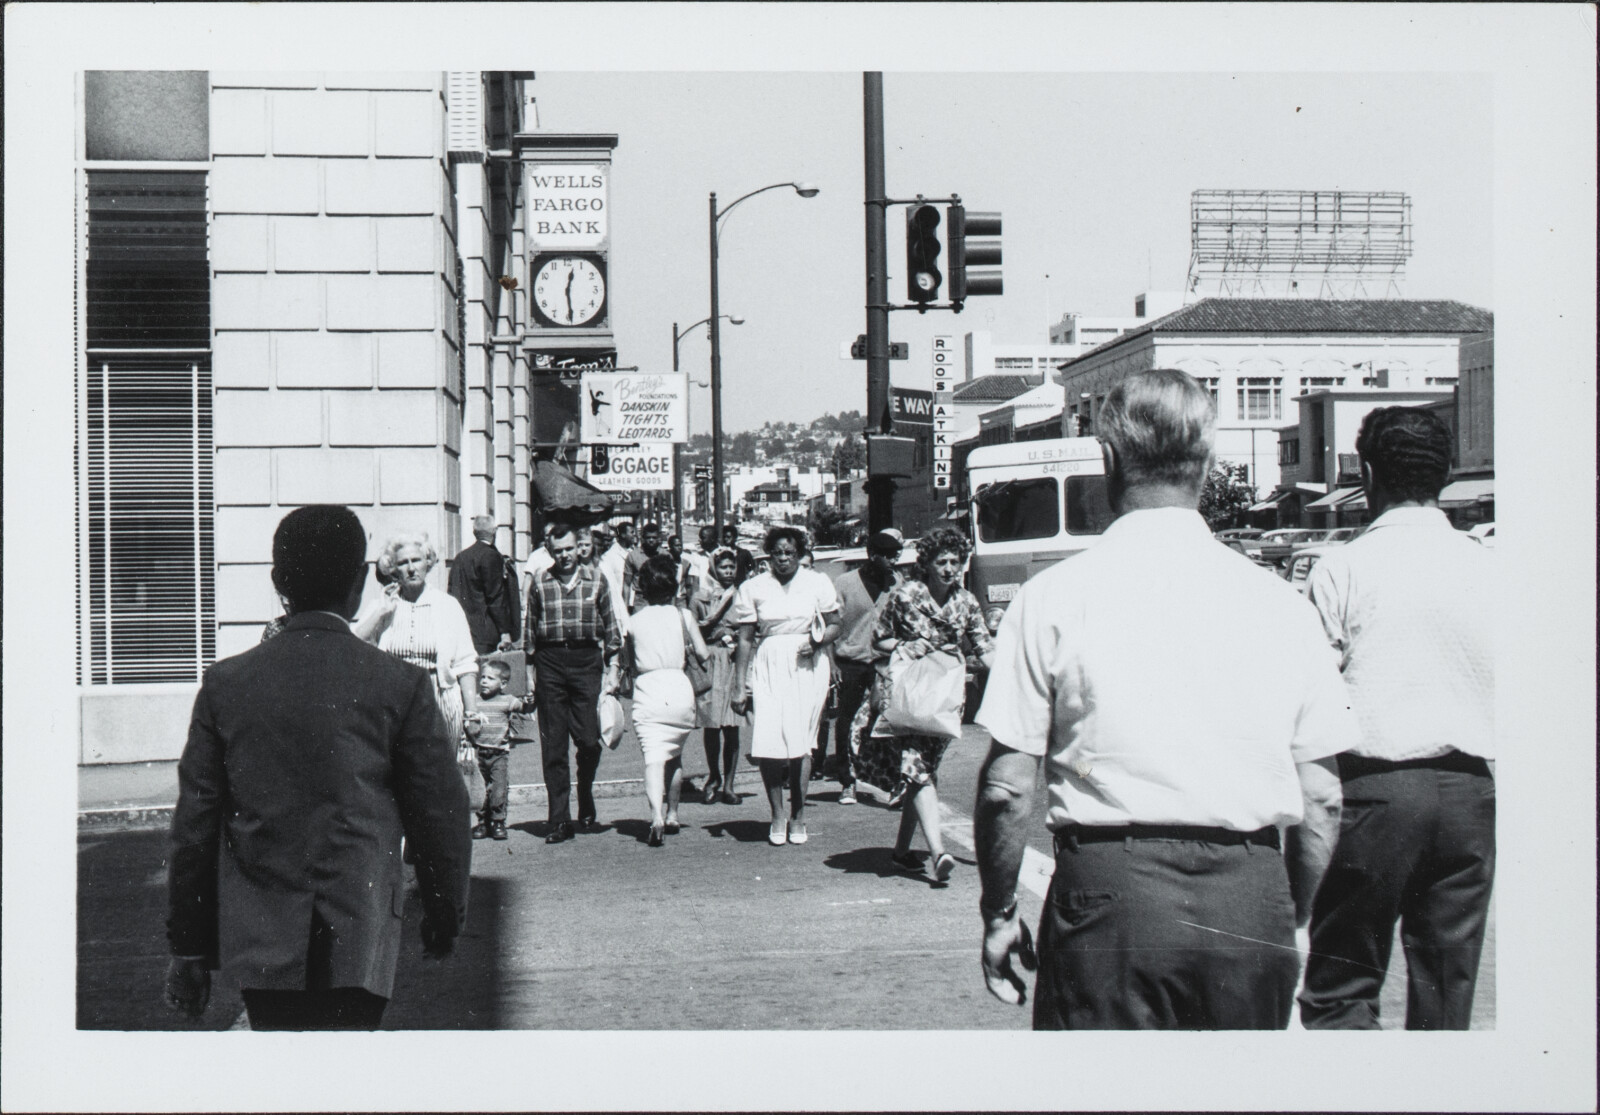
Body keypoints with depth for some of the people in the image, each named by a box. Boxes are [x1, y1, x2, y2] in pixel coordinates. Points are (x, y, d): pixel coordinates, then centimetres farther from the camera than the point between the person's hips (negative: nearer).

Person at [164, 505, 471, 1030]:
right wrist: (444, 918, 14)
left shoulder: (226, 683, 0)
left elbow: (194, 825, 4)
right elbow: (441, 815, -1)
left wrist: (188, 946, 12)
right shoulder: (401, 686, -6)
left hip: (257, 943, 3)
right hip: (356, 947, -3)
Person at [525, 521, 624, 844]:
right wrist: (530, 673, 7)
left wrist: (612, 663, 8)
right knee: (553, 745, 0)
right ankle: (559, 820, 3)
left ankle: (586, 805, 22)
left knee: (589, 740, -4)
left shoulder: (595, 581, 8)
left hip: (586, 660, 0)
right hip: (550, 662, 0)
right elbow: (529, 630, 12)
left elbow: (610, 625, 14)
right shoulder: (540, 583, 8)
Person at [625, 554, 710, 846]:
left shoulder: (634, 622, 7)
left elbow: (629, 659, 12)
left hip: (647, 690, -1)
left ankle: (656, 814, -30)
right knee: (675, 754, 20)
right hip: (679, 687, 1)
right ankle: (672, 814, 25)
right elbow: (702, 655, 4)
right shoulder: (683, 616, 5)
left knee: (653, 756, -11)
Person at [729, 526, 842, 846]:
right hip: (768, 667, 1)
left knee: (799, 741, -5)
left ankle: (798, 816, 10)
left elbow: (834, 626, 10)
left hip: (807, 667, -1)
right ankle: (778, 816, 6)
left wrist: (817, 641, -12)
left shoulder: (817, 582, 6)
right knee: (766, 743, -9)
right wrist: (740, 687, 2)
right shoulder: (753, 588, 6)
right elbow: (745, 639, 6)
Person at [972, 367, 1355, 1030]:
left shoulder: (1053, 597, -3)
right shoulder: (1282, 603, 4)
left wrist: (998, 913, 9)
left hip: (1109, 888, -2)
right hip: (1251, 901, 2)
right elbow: (1321, 799, 6)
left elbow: (1005, 788, -4)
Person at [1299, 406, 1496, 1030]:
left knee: (1340, 985, 4)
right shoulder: (1487, 568, 5)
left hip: (1375, 786, -4)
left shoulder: (1342, 569, -5)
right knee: (1448, 987, 11)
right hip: (1470, 787, 4)